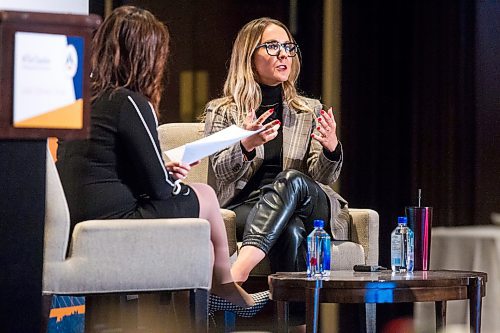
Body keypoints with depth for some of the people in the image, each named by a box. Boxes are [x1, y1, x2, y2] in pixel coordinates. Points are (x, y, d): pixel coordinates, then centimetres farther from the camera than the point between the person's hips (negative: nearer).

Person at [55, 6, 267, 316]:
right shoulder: (131, 103, -14)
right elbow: (158, 186, -12)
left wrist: (164, 173, 16)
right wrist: (174, 180, 11)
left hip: (74, 224, 8)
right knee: (204, 195, 15)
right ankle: (226, 289, 32)